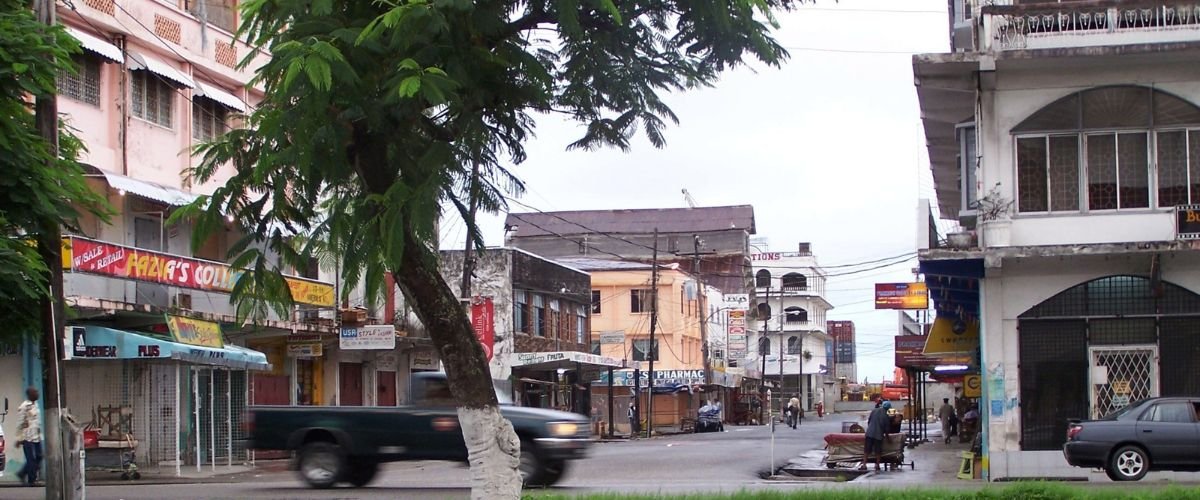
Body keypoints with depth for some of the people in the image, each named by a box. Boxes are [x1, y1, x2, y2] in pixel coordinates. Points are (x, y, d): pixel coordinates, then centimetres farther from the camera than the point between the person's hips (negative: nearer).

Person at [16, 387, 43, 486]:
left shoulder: (35, 404, 13)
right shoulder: (24, 407, -13)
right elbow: (20, 424, -13)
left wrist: (40, 433, 20)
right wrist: (19, 438, -13)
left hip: (37, 437, 8)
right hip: (28, 437, -8)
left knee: (38, 457, 10)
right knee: (31, 459, -4)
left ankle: (22, 474, 24)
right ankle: (31, 480, 5)